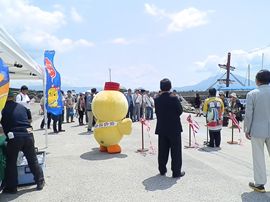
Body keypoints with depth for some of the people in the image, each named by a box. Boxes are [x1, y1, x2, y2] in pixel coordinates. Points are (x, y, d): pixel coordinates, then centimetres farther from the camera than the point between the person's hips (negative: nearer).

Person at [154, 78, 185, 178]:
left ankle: (162, 170, 26)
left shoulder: (157, 99, -5)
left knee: (162, 150, 15)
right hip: (174, 128, -4)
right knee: (176, 151, 7)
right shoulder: (174, 98, -15)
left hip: (162, 128, 4)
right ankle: (176, 171, 13)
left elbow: (157, 112, 2)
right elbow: (180, 111, -7)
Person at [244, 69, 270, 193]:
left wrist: (246, 130, 1)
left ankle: (259, 184, 17)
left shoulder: (252, 94, -9)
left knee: (258, 158, 8)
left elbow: (248, 114, -9)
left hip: (257, 131, -2)